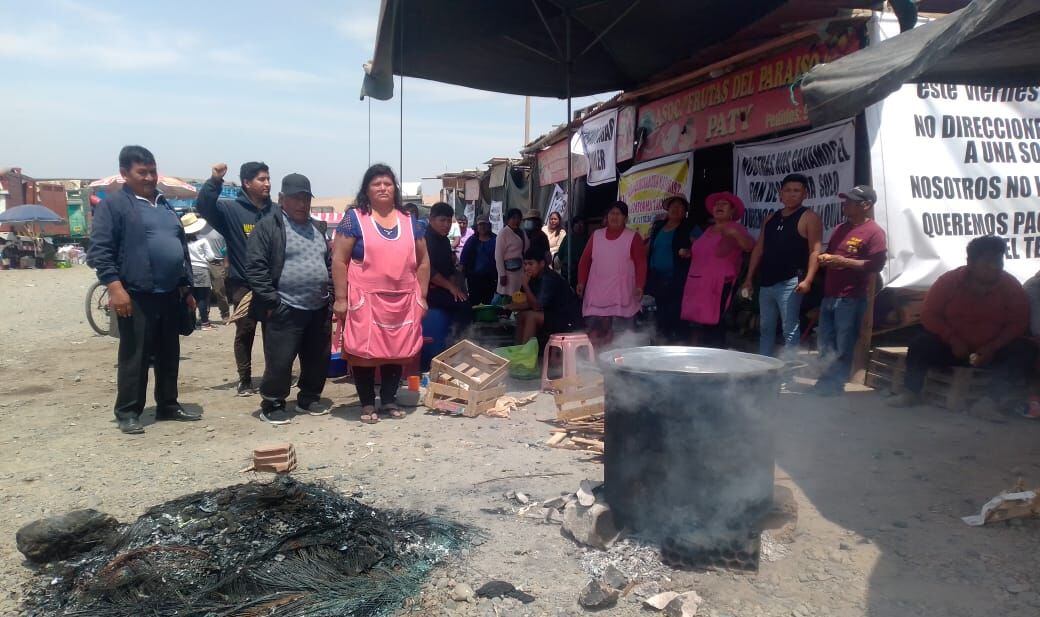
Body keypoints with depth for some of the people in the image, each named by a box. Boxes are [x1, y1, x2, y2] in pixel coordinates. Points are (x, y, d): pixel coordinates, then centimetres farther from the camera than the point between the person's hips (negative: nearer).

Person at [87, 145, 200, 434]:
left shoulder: (165, 205, 17)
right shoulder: (114, 205, -4)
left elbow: (182, 247, 21)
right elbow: (99, 250, -10)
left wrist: (186, 286, 18)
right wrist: (115, 286, -19)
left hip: (170, 295, 7)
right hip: (136, 296, -7)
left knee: (169, 355, 12)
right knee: (134, 357, -2)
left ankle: (168, 406, 23)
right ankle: (127, 412, 8)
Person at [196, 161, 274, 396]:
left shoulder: (275, 212, 4)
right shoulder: (231, 210, -5)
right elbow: (203, 206, -21)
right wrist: (214, 181, -35)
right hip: (243, 283, -3)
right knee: (245, 331, 2)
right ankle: (245, 380, 13)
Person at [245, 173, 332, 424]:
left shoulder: (316, 228, 16)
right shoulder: (267, 226, -5)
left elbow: (328, 264, 22)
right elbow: (255, 268, -11)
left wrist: (331, 295, 12)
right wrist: (272, 301, -15)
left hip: (318, 309, 7)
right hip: (284, 310, -6)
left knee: (318, 359, 13)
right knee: (280, 361, -3)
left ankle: (309, 399, 29)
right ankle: (272, 405, 13)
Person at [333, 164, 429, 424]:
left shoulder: (409, 222, 10)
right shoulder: (354, 219, -2)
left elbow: (423, 261, 14)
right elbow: (339, 260, -5)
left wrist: (422, 296, 9)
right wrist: (341, 298, -10)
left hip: (403, 301, 4)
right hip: (365, 300, -4)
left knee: (397, 351, 9)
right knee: (364, 351, 2)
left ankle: (390, 399, 24)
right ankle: (367, 404, 15)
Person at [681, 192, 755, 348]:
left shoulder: (735, 228, -3)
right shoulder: (709, 230, 21)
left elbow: (750, 247, -20)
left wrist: (736, 234, -37)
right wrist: (689, 253, 19)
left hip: (719, 286, -7)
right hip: (698, 285, 7)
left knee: (712, 326, -15)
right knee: (699, 326, 5)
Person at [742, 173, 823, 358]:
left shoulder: (809, 218, -3)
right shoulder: (770, 218, 17)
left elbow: (815, 251, -12)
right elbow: (759, 249, 19)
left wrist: (807, 279, -23)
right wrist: (749, 278, 14)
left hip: (790, 283, -7)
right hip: (766, 283, 7)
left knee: (790, 331, -8)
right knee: (766, 329, 13)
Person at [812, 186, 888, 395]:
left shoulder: (874, 232, -7)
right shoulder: (840, 229, 18)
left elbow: (876, 265, -15)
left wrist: (842, 261, -17)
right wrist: (825, 258, 5)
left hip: (851, 299, -8)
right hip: (829, 296, 8)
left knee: (843, 347, -2)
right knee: (825, 344, 11)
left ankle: (834, 384, 7)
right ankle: (826, 382, 21)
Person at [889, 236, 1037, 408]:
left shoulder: (1011, 286, -8)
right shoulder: (948, 281, -9)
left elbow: (1019, 324, -8)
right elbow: (929, 315, -9)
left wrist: (992, 347, -23)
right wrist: (953, 340, -22)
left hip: (994, 350, 1)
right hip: (952, 347, -1)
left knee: (1026, 350, -25)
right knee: (920, 344, -25)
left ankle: (1004, 397, -30)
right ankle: (911, 393, -20)